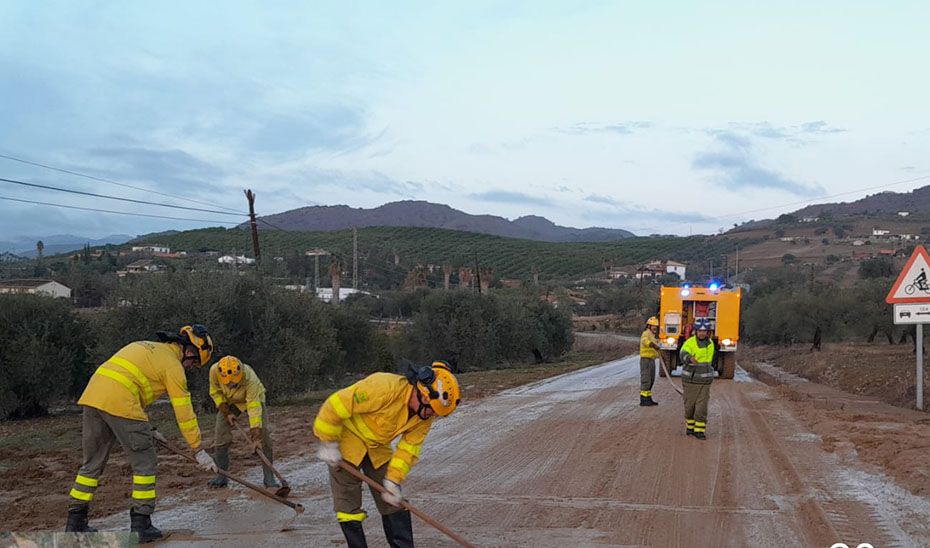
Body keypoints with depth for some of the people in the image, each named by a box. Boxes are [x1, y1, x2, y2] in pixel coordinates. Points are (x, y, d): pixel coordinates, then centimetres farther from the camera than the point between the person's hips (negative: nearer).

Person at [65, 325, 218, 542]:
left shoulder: (146, 347, 27)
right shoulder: (173, 365, 3)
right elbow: (184, 412, 2)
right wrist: (198, 450, 9)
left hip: (92, 395, 8)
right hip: (120, 403, -8)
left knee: (92, 463, 18)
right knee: (144, 462, 4)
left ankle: (75, 523, 23)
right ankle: (141, 524, 5)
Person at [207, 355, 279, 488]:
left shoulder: (250, 378, -42)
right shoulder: (214, 371, -33)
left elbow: (254, 407, -42)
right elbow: (215, 392, -12)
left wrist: (256, 436, -45)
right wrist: (226, 412, -18)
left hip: (253, 399, -3)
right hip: (228, 401, 3)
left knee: (263, 437, -15)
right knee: (221, 437, -7)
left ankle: (269, 478, -8)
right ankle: (221, 477, 7)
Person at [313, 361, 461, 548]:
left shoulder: (424, 417, -13)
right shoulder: (385, 387, -36)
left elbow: (408, 449, -6)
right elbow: (336, 405, -31)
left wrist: (393, 480, -14)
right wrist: (328, 444, -22)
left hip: (377, 447, 6)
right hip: (347, 439, -6)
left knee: (393, 501, 5)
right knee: (349, 505, -3)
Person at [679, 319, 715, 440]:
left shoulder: (710, 344, 2)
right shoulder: (690, 343, -14)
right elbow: (683, 355, -33)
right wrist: (690, 359, -56)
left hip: (704, 380, 2)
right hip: (690, 379, -2)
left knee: (702, 406, -3)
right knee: (690, 405, 7)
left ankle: (699, 430, 4)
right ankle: (690, 426, 28)